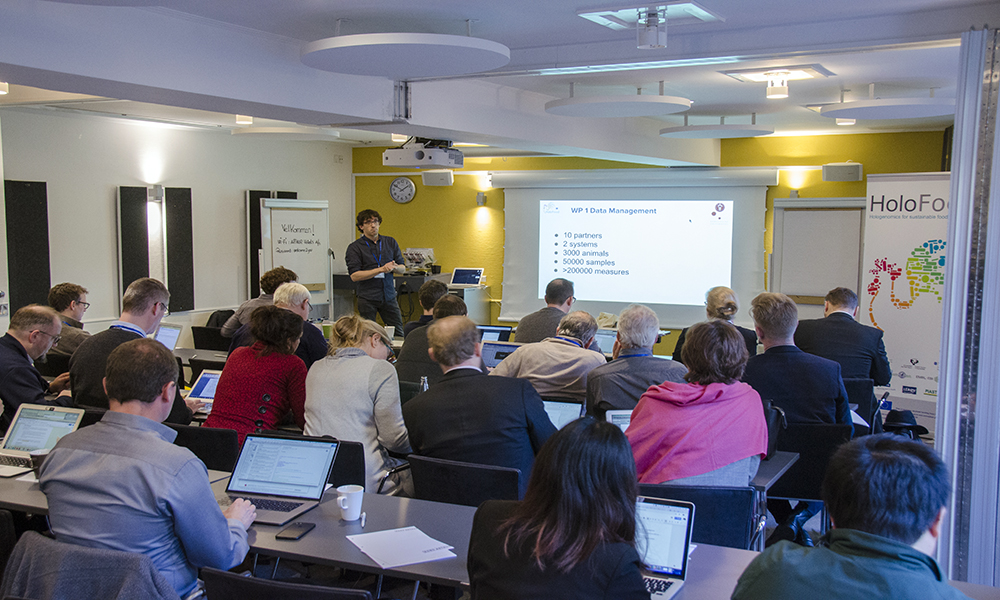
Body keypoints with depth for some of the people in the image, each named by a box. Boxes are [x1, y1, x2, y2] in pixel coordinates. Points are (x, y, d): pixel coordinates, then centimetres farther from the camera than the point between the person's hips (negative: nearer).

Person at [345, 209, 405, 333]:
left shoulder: (391, 242, 9)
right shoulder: (355, 247, -4)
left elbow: (402, 268, 12)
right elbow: (354, 276, -13)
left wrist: (394, 267, -13)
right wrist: (381, 269, -19)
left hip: (389, 296, 3)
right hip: (367, 298, -3)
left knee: (398, 332, 3)